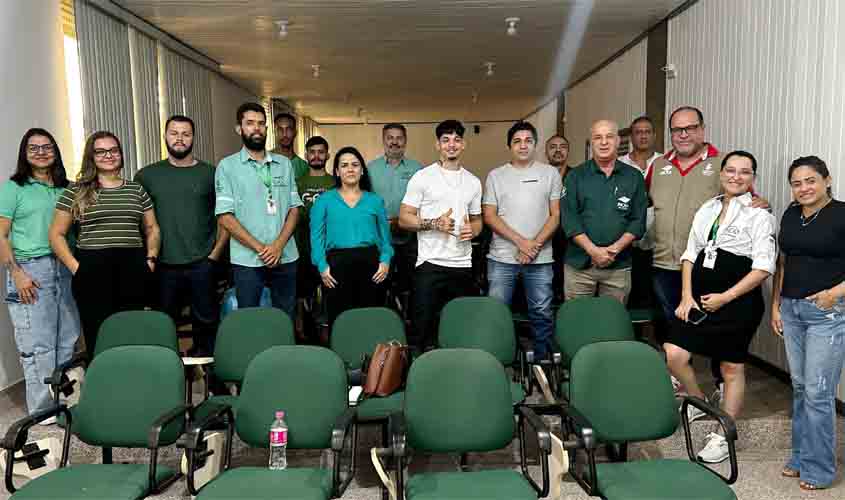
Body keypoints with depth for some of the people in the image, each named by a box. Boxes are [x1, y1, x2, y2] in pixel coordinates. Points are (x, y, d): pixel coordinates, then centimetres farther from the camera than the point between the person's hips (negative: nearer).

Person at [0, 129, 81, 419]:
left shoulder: (65, 188, 13)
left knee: (67, 340, 7)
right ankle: (44, 411, 10)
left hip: (65, 268, 4)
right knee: (38, 345, -1)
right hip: (31, 270, -4)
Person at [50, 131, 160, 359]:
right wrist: (75, 267, -5)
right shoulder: (76, 191, 5)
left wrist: (151, 259, 4)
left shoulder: (137, 189, 13)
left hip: (133, 270, 2)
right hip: (93, 271, -2)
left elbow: (152, 228, 18)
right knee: (98, 337, 1)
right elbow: (56, 234, 6)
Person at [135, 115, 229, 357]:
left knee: (205, 321, 9)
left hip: (202, 264, 0)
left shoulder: (209, 173, 3)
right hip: (163, 266, 1)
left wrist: (216, 253, -4)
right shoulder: (147, 175, 5)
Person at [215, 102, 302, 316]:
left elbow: (294, 208, 5)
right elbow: (225, 216, -7)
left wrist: (278, 245, -10)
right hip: (247, 260, -3)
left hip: (285, 257, 3)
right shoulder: (227, 166, -1)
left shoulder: (284, 164, 9)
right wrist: (260, 248, -13)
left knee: (286, 317, 12)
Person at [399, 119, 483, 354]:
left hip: (463, 264, 4)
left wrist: (472, 230, -1)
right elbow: (404, 219, -2)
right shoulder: (422, 177, 1)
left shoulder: (473, 182, 14)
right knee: (423, 324, -1)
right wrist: (434, 223, -16)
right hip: (431, 264, -4)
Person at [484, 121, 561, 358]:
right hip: (502, 258, 0)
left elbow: (555, 215, 3)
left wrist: (535, 244, -10)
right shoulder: (496, 176, 6)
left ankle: (542, 360, 21)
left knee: (542, 313, 6)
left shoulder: (550, 173, 6)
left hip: (540, 259, 0)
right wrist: (521, 241, -11)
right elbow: (489, 216, -1)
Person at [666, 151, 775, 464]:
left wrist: (725, 297, -17)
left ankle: (723, 436, 24)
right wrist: (687, 296, 1)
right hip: (699, 299, 5)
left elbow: (763, 268, -12)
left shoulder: (759, 216, -5)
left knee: (731, 368, 8)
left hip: (737, 303, -5)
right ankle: (699, 402, 26)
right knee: (674, 355, -4)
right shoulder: (706, 210, 11)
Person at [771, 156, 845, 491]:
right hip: (791, 310, 6)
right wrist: (775, 305, 11)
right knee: (799, 387, 14)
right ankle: (801, 456, 27)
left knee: (818, 392, -1)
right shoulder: (790, 215, 9)